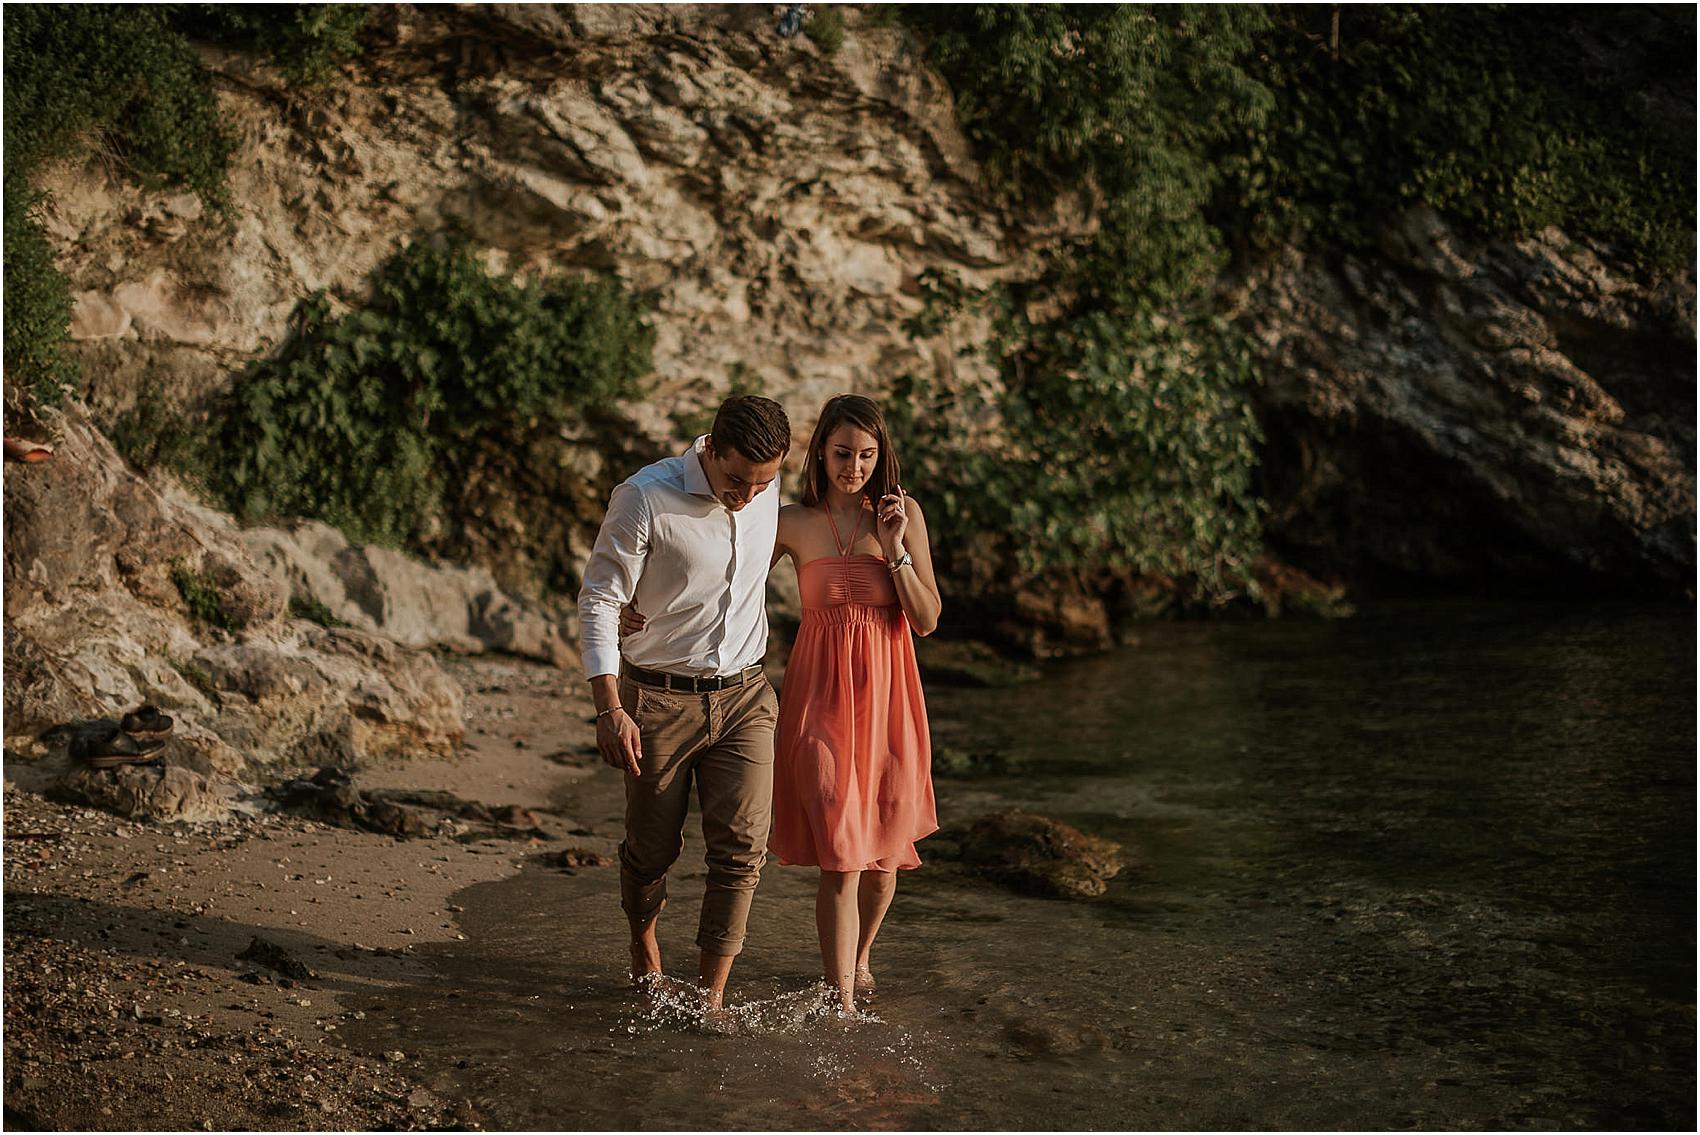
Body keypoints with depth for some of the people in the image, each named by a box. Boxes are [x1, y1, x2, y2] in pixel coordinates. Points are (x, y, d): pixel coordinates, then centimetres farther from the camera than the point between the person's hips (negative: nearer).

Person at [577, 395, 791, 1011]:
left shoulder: (768, 494, 0)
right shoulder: (645, 497, -16)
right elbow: (599, 600, -13)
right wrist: (609, 709, -19)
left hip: (745, 695, 3)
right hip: (658, 699, -3)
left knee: (742, 847, -9)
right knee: (653, 845, 10)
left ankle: (710, 997, -1)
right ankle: (644, 944, 40)